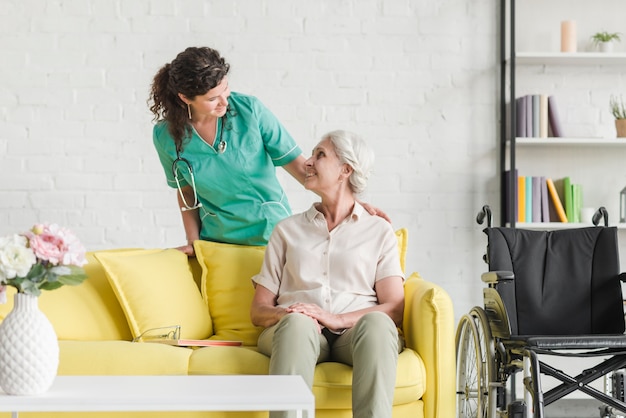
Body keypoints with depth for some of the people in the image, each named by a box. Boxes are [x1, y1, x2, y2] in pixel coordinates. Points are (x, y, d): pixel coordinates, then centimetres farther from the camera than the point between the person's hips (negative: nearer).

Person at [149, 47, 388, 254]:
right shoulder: (166, 136, -7)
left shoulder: (249, 109, -11)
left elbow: (297, 165, -8)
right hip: (220, 244, 1)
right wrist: (193, 242, 0)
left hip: (273, 231, -1)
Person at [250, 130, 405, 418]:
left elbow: (394, 309, 4)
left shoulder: (379, 231, 19)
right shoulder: (288, 229, 24)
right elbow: (258, 310, 16)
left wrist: (337, 319, -14)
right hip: (295, 331, 1)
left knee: (377, 323, -36)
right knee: (298, 322, -36)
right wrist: (286, 314, -9)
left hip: (354, 332, 0)